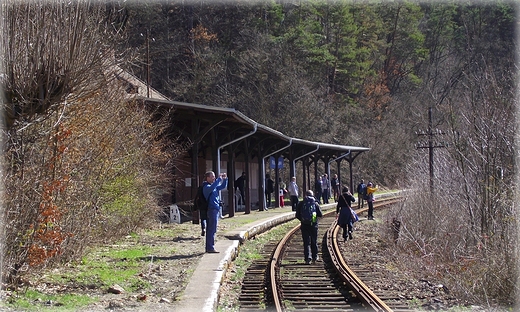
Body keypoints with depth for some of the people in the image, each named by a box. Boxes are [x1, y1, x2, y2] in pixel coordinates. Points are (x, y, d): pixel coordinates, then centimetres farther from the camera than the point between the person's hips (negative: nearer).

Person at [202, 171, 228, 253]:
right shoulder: (206, 187, -11)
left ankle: (208, 248, 16)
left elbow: (223, 186, 26)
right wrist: (219, 179, -31)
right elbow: (212, 188, -34)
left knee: (210, 230, 12)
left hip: (215, 209, 10)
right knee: (212, 230, -11)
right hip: (212, 209, -10)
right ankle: (210, 248, -12)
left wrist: (225, 179, 8)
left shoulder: (214, 186, 17)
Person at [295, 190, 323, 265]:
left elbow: (297, 215, 0)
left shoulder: (301, 204, -1)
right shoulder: (315, 204, -2)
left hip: (304, 225, 0)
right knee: (314, 242, 13)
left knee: (306, 242, 2)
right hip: (314, 225, 0)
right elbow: (320, 215, -2)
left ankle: (307, 258, -9)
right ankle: (314, 258, 19)